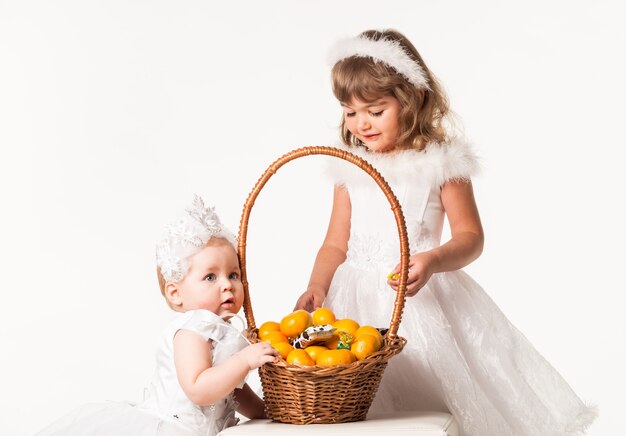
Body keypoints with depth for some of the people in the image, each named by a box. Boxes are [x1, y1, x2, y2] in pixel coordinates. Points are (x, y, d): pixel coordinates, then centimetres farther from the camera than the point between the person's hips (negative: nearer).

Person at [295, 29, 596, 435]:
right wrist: (317, 287, -8)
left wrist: (432, 260, -23)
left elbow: (471, 237, -4)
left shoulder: (441, 162, -3)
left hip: (420, 298, -3)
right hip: (359, 301, 3)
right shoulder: (350, 169, 8)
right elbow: (336, 244, 10)